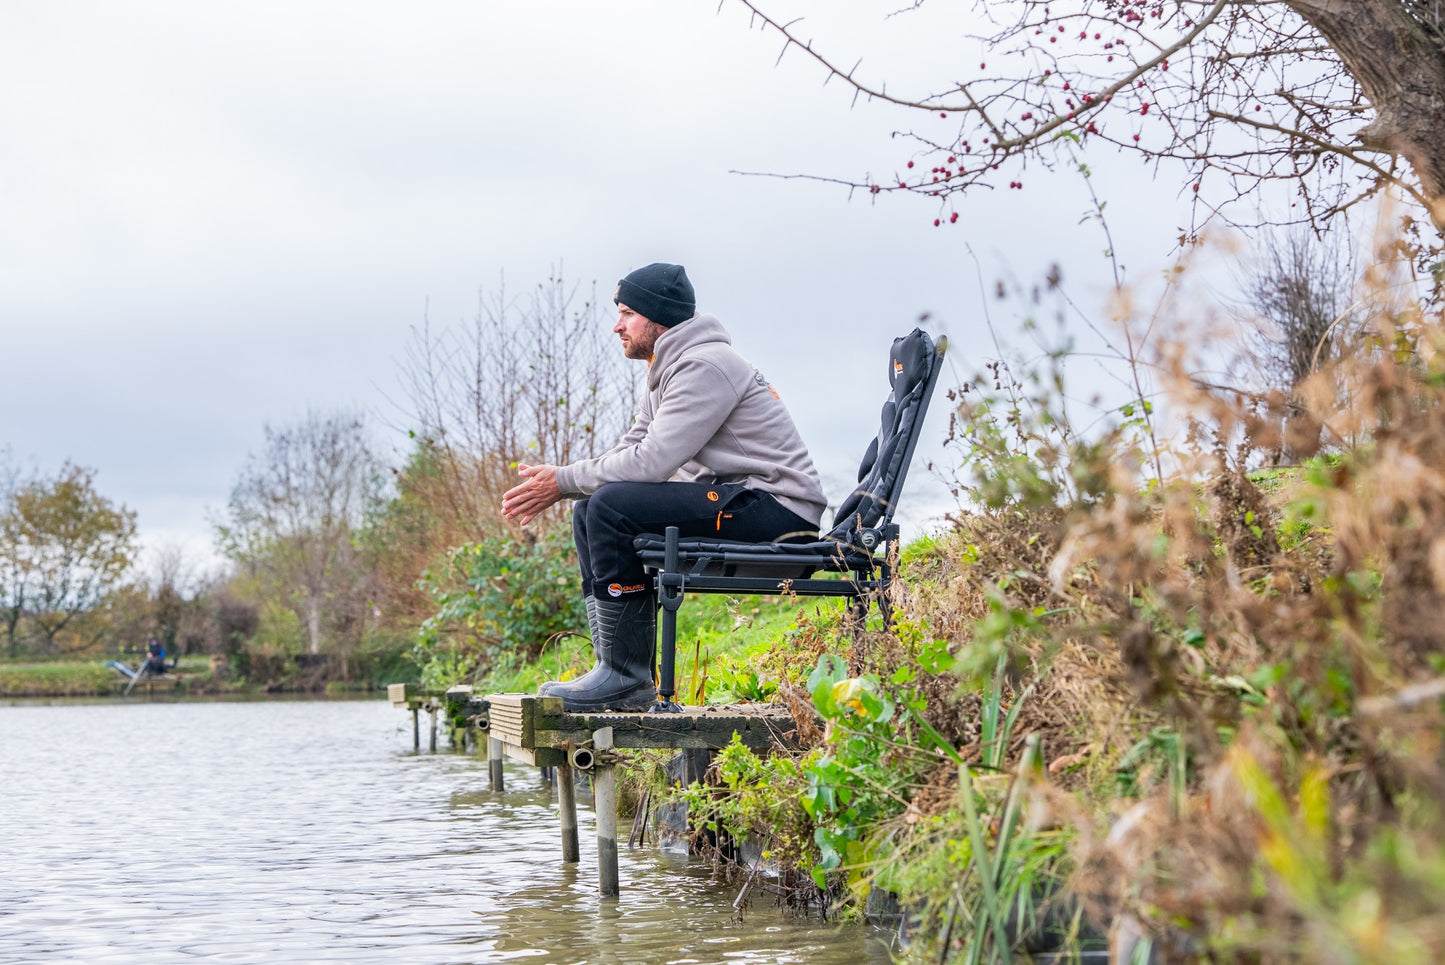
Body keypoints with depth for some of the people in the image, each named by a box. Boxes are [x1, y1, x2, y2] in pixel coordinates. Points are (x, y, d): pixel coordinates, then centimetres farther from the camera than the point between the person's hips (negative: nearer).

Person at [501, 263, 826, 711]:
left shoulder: (704, 365, -15)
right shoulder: (668, 370, 18)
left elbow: (652, 461, -22)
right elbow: (630, 448, 14)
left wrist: (564, 480, -13)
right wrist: (554, 482, -1)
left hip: (778, 506, -11)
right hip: (731, 501, 11)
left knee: (612, 505, -23)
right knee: (590, 511, 7)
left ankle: (626, 676, -16)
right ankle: (613, 663, 3)